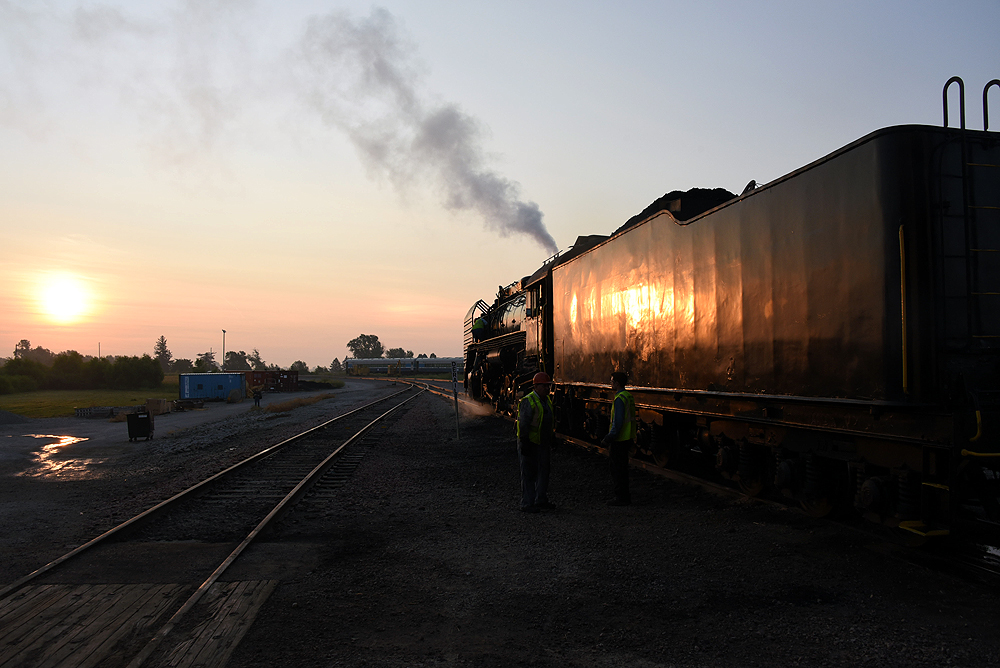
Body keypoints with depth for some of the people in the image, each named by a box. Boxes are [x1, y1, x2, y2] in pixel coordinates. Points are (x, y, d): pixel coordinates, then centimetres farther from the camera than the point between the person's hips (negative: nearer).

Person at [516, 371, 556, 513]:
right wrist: (524, 443, -21)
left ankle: (541, 500, 26)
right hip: (530, 443, -8)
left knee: (543, 472, 15)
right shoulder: (528, 401, -16)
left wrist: (550, 441, 19)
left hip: (543, 443, 8)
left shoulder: (547, 400, 11)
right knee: (529, 474, -1)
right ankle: (527, 504, 6)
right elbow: (523, 424, -18)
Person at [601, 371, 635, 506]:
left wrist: (608, 439, -18)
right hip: (626, 438, 10)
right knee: (621, 468, 17)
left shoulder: (620, 399, -19)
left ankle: (621, 497, 5)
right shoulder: (629, 396, 12)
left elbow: (618, 422, -23)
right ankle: (624, 495, 23)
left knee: (617, 468, -1)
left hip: (619, 439, -10)